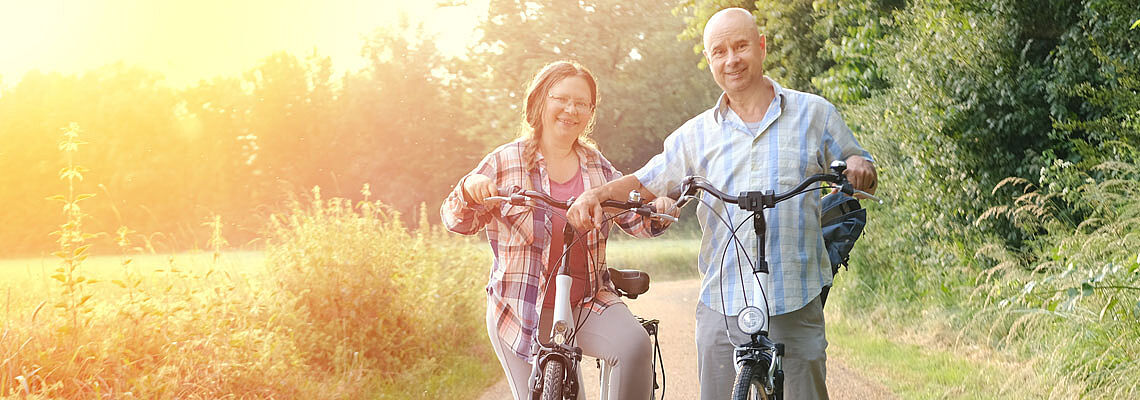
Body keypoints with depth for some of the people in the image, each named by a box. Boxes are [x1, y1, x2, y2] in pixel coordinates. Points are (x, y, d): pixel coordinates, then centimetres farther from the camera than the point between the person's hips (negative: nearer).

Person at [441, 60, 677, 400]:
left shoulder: (598, 166, 9)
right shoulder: (505, 162, -1)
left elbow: (634, 218, 9)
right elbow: (458, 221, -2)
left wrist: (656, 212, -15)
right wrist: (469, 190, -25)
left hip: (589, 302, 2)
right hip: (522, 309, -1)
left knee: (635, 344, -27)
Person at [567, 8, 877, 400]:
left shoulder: (815, 113, 8)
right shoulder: (697, 133, 12)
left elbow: (864, 180, 15)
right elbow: (646, 182, 15)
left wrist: (860, 166, -8)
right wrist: (597, 194, -4)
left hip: (795, 307, -1)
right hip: (721, 307, 1)